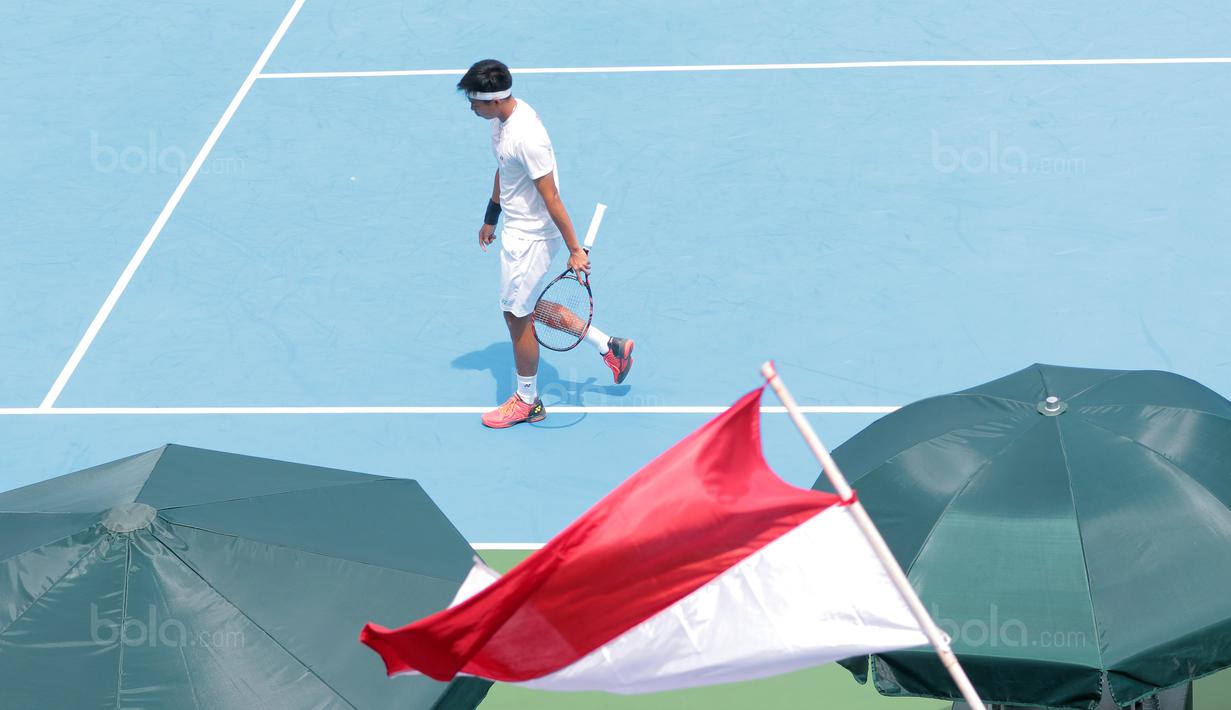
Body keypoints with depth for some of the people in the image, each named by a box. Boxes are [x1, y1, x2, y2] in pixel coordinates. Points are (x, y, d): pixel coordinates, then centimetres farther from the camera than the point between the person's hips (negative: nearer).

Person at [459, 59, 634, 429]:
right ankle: (608, 346, 28)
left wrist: (574, 249, -21)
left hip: (531, 238, -10)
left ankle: (527, 401, 23)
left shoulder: (526, 137, -30)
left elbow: (551, 197, -26)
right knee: (525, 308, 19)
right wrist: (491, 216, 26)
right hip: (517, 230, 10)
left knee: (517, 315, 4)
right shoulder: (501, 118, 0)